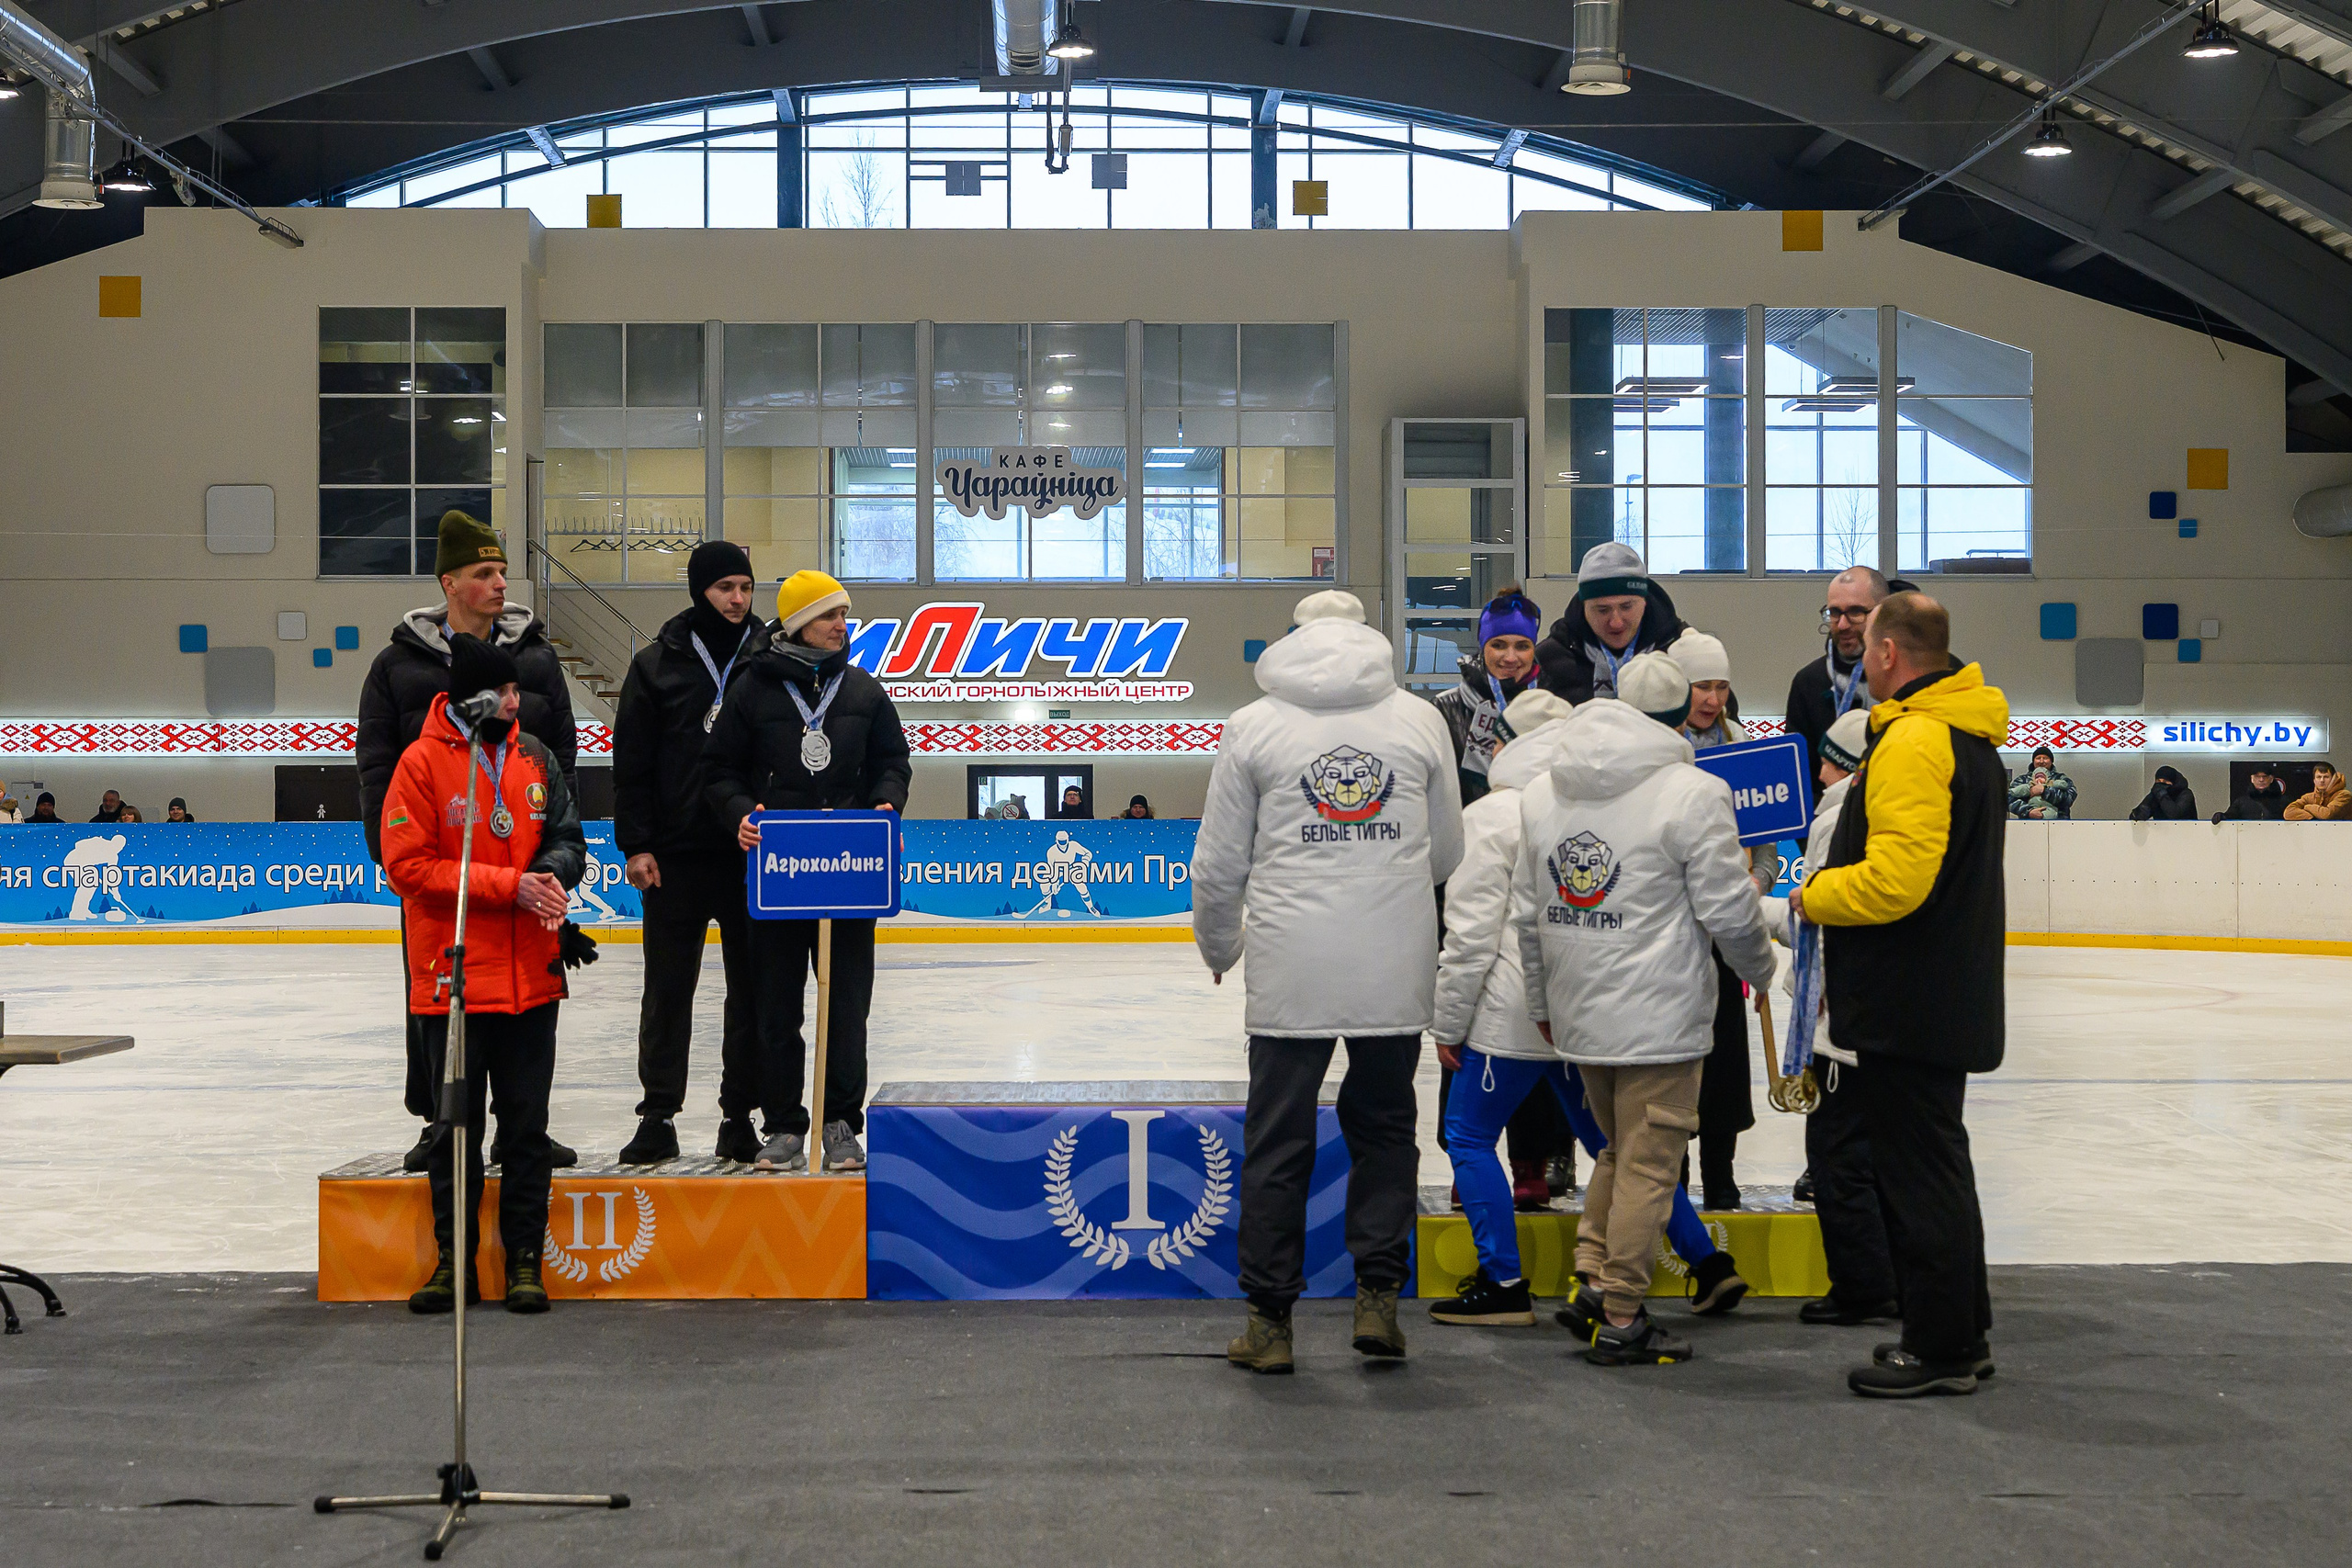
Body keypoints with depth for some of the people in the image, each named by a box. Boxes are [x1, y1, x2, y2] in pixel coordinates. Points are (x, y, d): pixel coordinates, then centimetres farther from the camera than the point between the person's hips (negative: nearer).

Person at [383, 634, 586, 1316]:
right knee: (457, 1123, 7)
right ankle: (454, 1258, 18)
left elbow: (567, 837, 13)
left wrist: (552, 870, -11)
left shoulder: (534, 757, 7)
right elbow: (406, 866, -12)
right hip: (452, 977, -3)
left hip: (532, 975, 4)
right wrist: (508, 884, -16)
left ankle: (524, 1259, 16)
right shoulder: (423, 761, -7)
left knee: (527, 1122, 7)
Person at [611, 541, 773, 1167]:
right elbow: (631, 763, 3)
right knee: (668, 989, 2)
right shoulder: (658, 664, 3)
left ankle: (741, 1111, 15)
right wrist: (636, 845, -4)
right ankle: (658, 1116, 8)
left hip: (754, 855, 1)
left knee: (753, 988, 6)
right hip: (676, 856, -1)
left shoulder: (770, 661, 4)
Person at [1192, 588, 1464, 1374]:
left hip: (1290, 970, -1)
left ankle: (1270, 1319, 11)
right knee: (1383, 1126, 17)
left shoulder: (1253, 725, 1)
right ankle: (1377, 1298, 12)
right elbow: (1446, 853, 12)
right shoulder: (1419, 718, 5)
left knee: (1278, 1139, 7)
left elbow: (1218, 865, 3)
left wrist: (1220, 946, 22)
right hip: (1397, 970, 2)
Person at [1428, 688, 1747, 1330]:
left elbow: (1472, 933, -11)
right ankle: (1705, 1260, 14)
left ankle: (1502, 1284, 3)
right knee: (1610, 1140, 16)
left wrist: (1448, 1022, -2)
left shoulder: (1488, 817, -10)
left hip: (1515, 1014, -6)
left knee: (1469, 1134, 7)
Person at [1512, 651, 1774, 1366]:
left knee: (1621, 1146, 22)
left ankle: (1593, 1274, 14)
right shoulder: (1693, 794, -13)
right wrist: (1760, 966, 10)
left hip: (1576, 1012, 6)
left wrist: (1542, 1005, 22)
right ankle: (1620, 1319, 6)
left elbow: (1527, 911, 12)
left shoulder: (1543, 792, 6)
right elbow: (1729, 911, -11)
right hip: (1658, 1013, -6)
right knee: (1648, 1164, 2)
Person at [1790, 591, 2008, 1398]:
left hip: (1910, 1004, -10)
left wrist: (1813, 895, -11)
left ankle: (1940, 1347, 5)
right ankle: (1959, 1335, 27)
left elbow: (1895, 878, -27)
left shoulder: (1913, 741, -20)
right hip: (1947, 998, 10)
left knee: (1919, 1171, -2)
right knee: (1934, 1166, 18)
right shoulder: (1969, 737, 13)